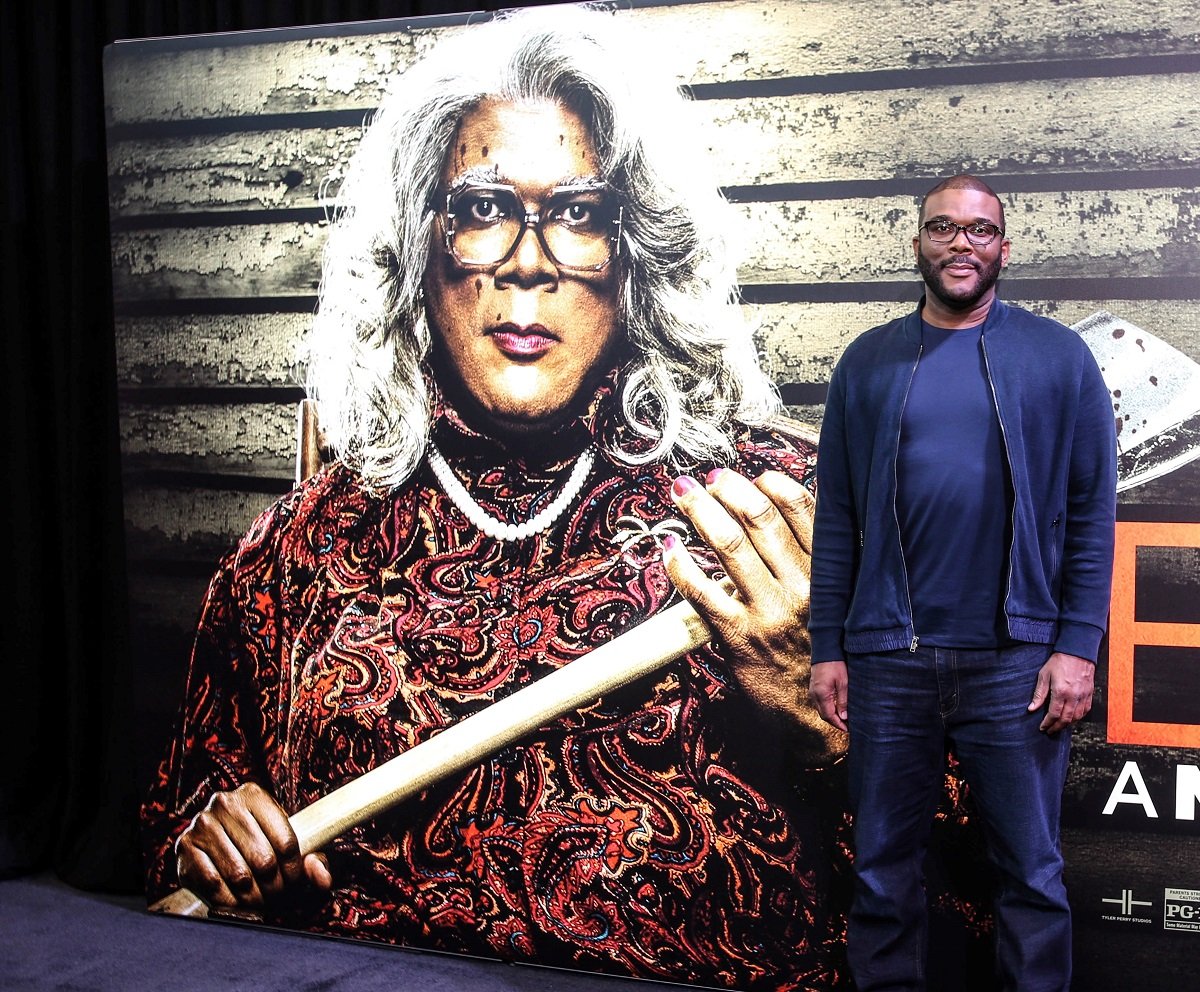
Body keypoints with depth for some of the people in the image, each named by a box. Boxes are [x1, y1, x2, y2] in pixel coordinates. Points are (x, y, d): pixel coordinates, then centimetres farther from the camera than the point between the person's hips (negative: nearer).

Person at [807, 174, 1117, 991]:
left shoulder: (1058, 357, 2)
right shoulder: (868, 362, 7)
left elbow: (1092, 516, 0)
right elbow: (836, 519, 7)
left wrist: (1078, 646, -7)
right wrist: (828, 648, 3)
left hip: (1015, 660, -1)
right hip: (887, 659, 2)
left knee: (1031, 869, 7)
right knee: (884, 868, 11)